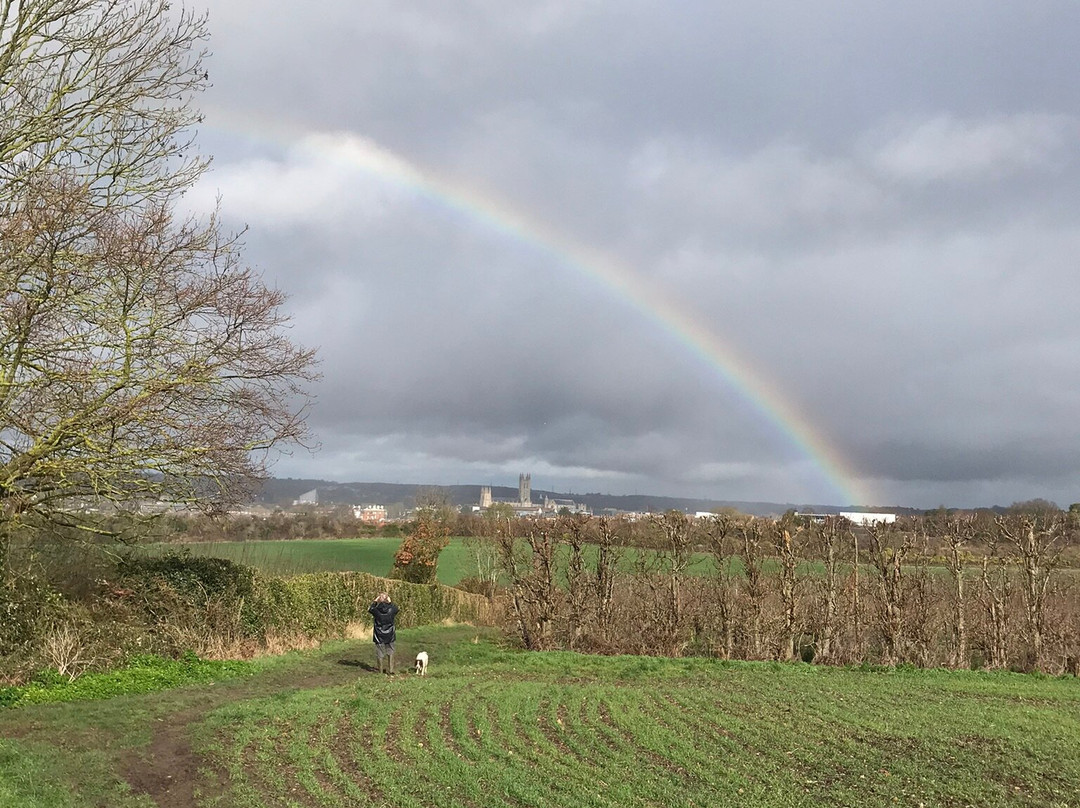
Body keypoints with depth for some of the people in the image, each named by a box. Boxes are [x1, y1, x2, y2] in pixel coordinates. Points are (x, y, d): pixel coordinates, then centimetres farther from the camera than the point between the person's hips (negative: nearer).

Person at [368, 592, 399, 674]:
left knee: (379, 653, 10)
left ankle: (380, 670, 18)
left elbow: (369, 608, 7)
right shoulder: (391, 609, -11)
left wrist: (375, 601, 11)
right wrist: (390, 602, 18)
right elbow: (396, 608, 14)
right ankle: (390, 669, 17)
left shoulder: (376, 610, -15)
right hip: (389, 635, 1)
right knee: (390, 652, 16)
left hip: (379, 636, -1)